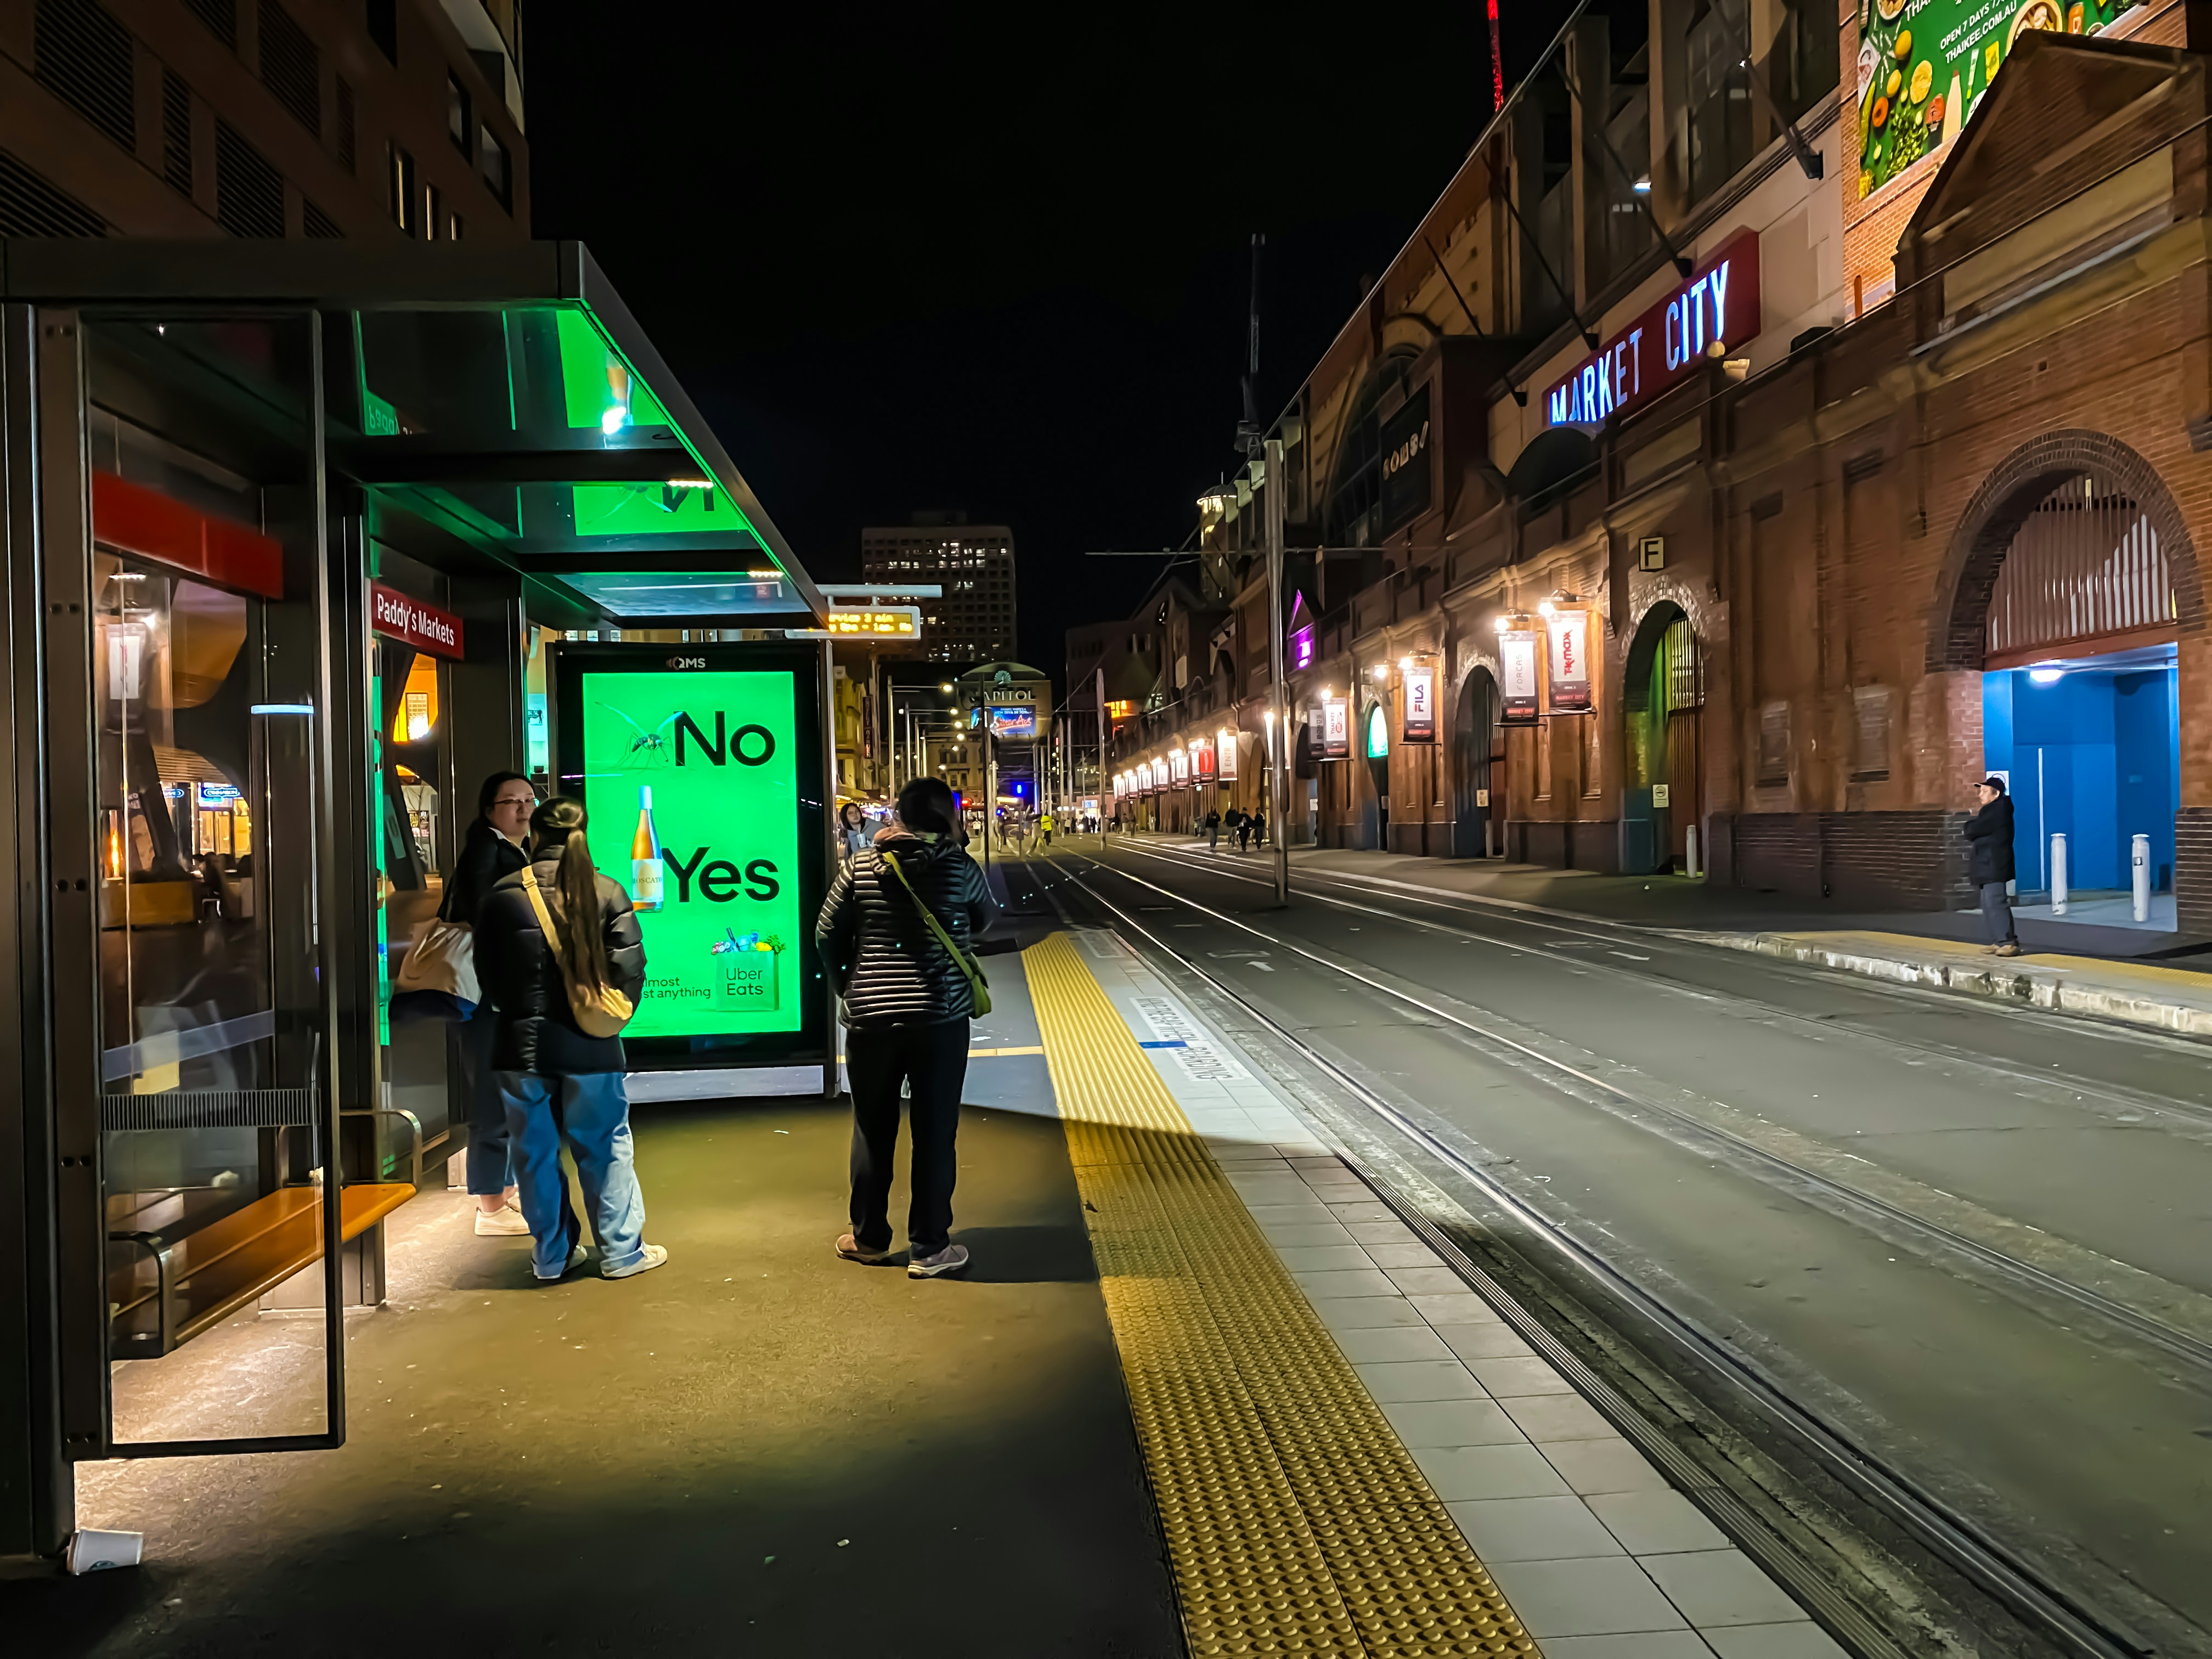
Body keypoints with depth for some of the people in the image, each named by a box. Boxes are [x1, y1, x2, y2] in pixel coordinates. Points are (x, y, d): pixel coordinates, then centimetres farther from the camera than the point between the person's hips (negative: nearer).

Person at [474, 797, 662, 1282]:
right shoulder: (607, 892, -5)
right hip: (589, 1046, -1)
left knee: (535, 1152, 13)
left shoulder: (503, 894, -2)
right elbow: (630, 966, -6)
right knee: (604, 1147, 11)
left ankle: (552, 1255, 22)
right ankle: (621, 1250, 18)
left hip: (521, 1044, 1)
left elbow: (486, 970, 6)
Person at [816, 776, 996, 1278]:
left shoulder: (860, 868, -1)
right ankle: (929, 1248, 12)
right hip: (941, 1015, -2)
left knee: (872, 1129, 15)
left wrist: (845, 984, 18)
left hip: (870, 1015, 2)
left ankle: (869, 1238, 27)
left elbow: (826, 933, 3)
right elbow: (983, 919, 11)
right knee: (936, 1132, 6)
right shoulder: (959, 868, -6)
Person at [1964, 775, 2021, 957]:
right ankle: (1999, 941, 13)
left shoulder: (1997, 810, -15)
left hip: (1993, 866, -11)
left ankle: (2009, 942, -16)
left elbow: (1972, 831, -16)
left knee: (1995, 903, -15)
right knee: (1990, 904, 11)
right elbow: (1979, 832, 19)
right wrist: (1974, 823, 0)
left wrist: (1971, 822, 3)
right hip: (1988, 866, 11)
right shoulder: (1994, 809, 19)